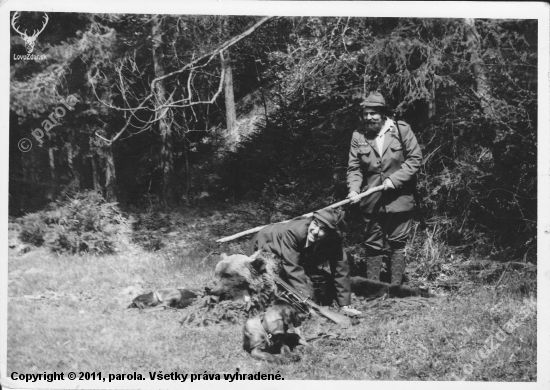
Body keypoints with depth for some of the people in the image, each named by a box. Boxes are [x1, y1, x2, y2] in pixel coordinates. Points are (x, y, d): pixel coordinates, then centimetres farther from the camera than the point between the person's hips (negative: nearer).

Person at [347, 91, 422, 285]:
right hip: (371, 202, 2)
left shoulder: (402, 129, -6)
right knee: (373, 245, 10)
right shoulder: (359, 136, 0)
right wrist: (354, 190, -16)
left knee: (397, 244, 7)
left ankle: (395, 287, 15)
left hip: (399, 200, -2)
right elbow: (354, 168, 1)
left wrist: (394, 180, -14)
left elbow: (415, 158, -6)